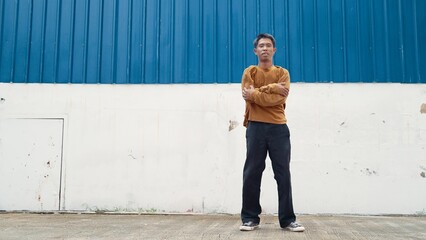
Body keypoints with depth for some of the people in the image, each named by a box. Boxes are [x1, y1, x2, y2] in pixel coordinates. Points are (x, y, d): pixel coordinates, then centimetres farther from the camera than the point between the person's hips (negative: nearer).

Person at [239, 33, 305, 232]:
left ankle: (288, 219, 8)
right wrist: (271, 88, -9)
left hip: (278, 128, 1)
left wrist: (257, 93, -7)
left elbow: (279, 98, -6)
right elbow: (248, 95, -7)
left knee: (283, 174, 1)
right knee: (252, 173, 0)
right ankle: (250, 218, 7)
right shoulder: (249, 72, 11)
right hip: (256, 127, 0)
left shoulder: (282, 73, 11)